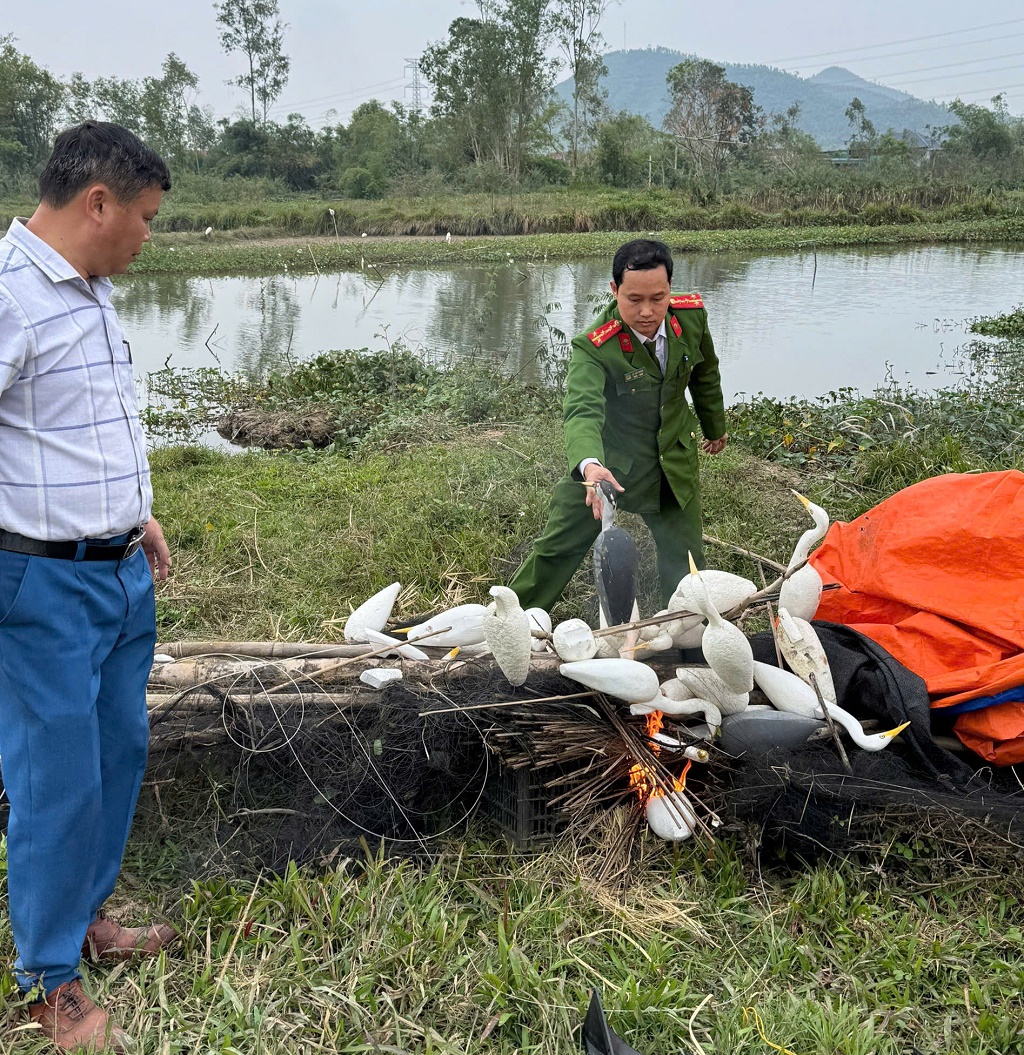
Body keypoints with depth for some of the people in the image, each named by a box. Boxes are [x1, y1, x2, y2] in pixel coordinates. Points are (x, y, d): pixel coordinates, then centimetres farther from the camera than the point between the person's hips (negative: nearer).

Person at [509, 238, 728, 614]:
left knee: (684, 567, 9)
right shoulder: (594, 348, -28)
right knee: (556, 548, 6)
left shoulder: (692, 316, -14)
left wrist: (715, 427, 21)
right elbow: (582, 410, -44)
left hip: (674, 465, 3)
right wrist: (589, 464, -65)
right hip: (606, 463, -3)